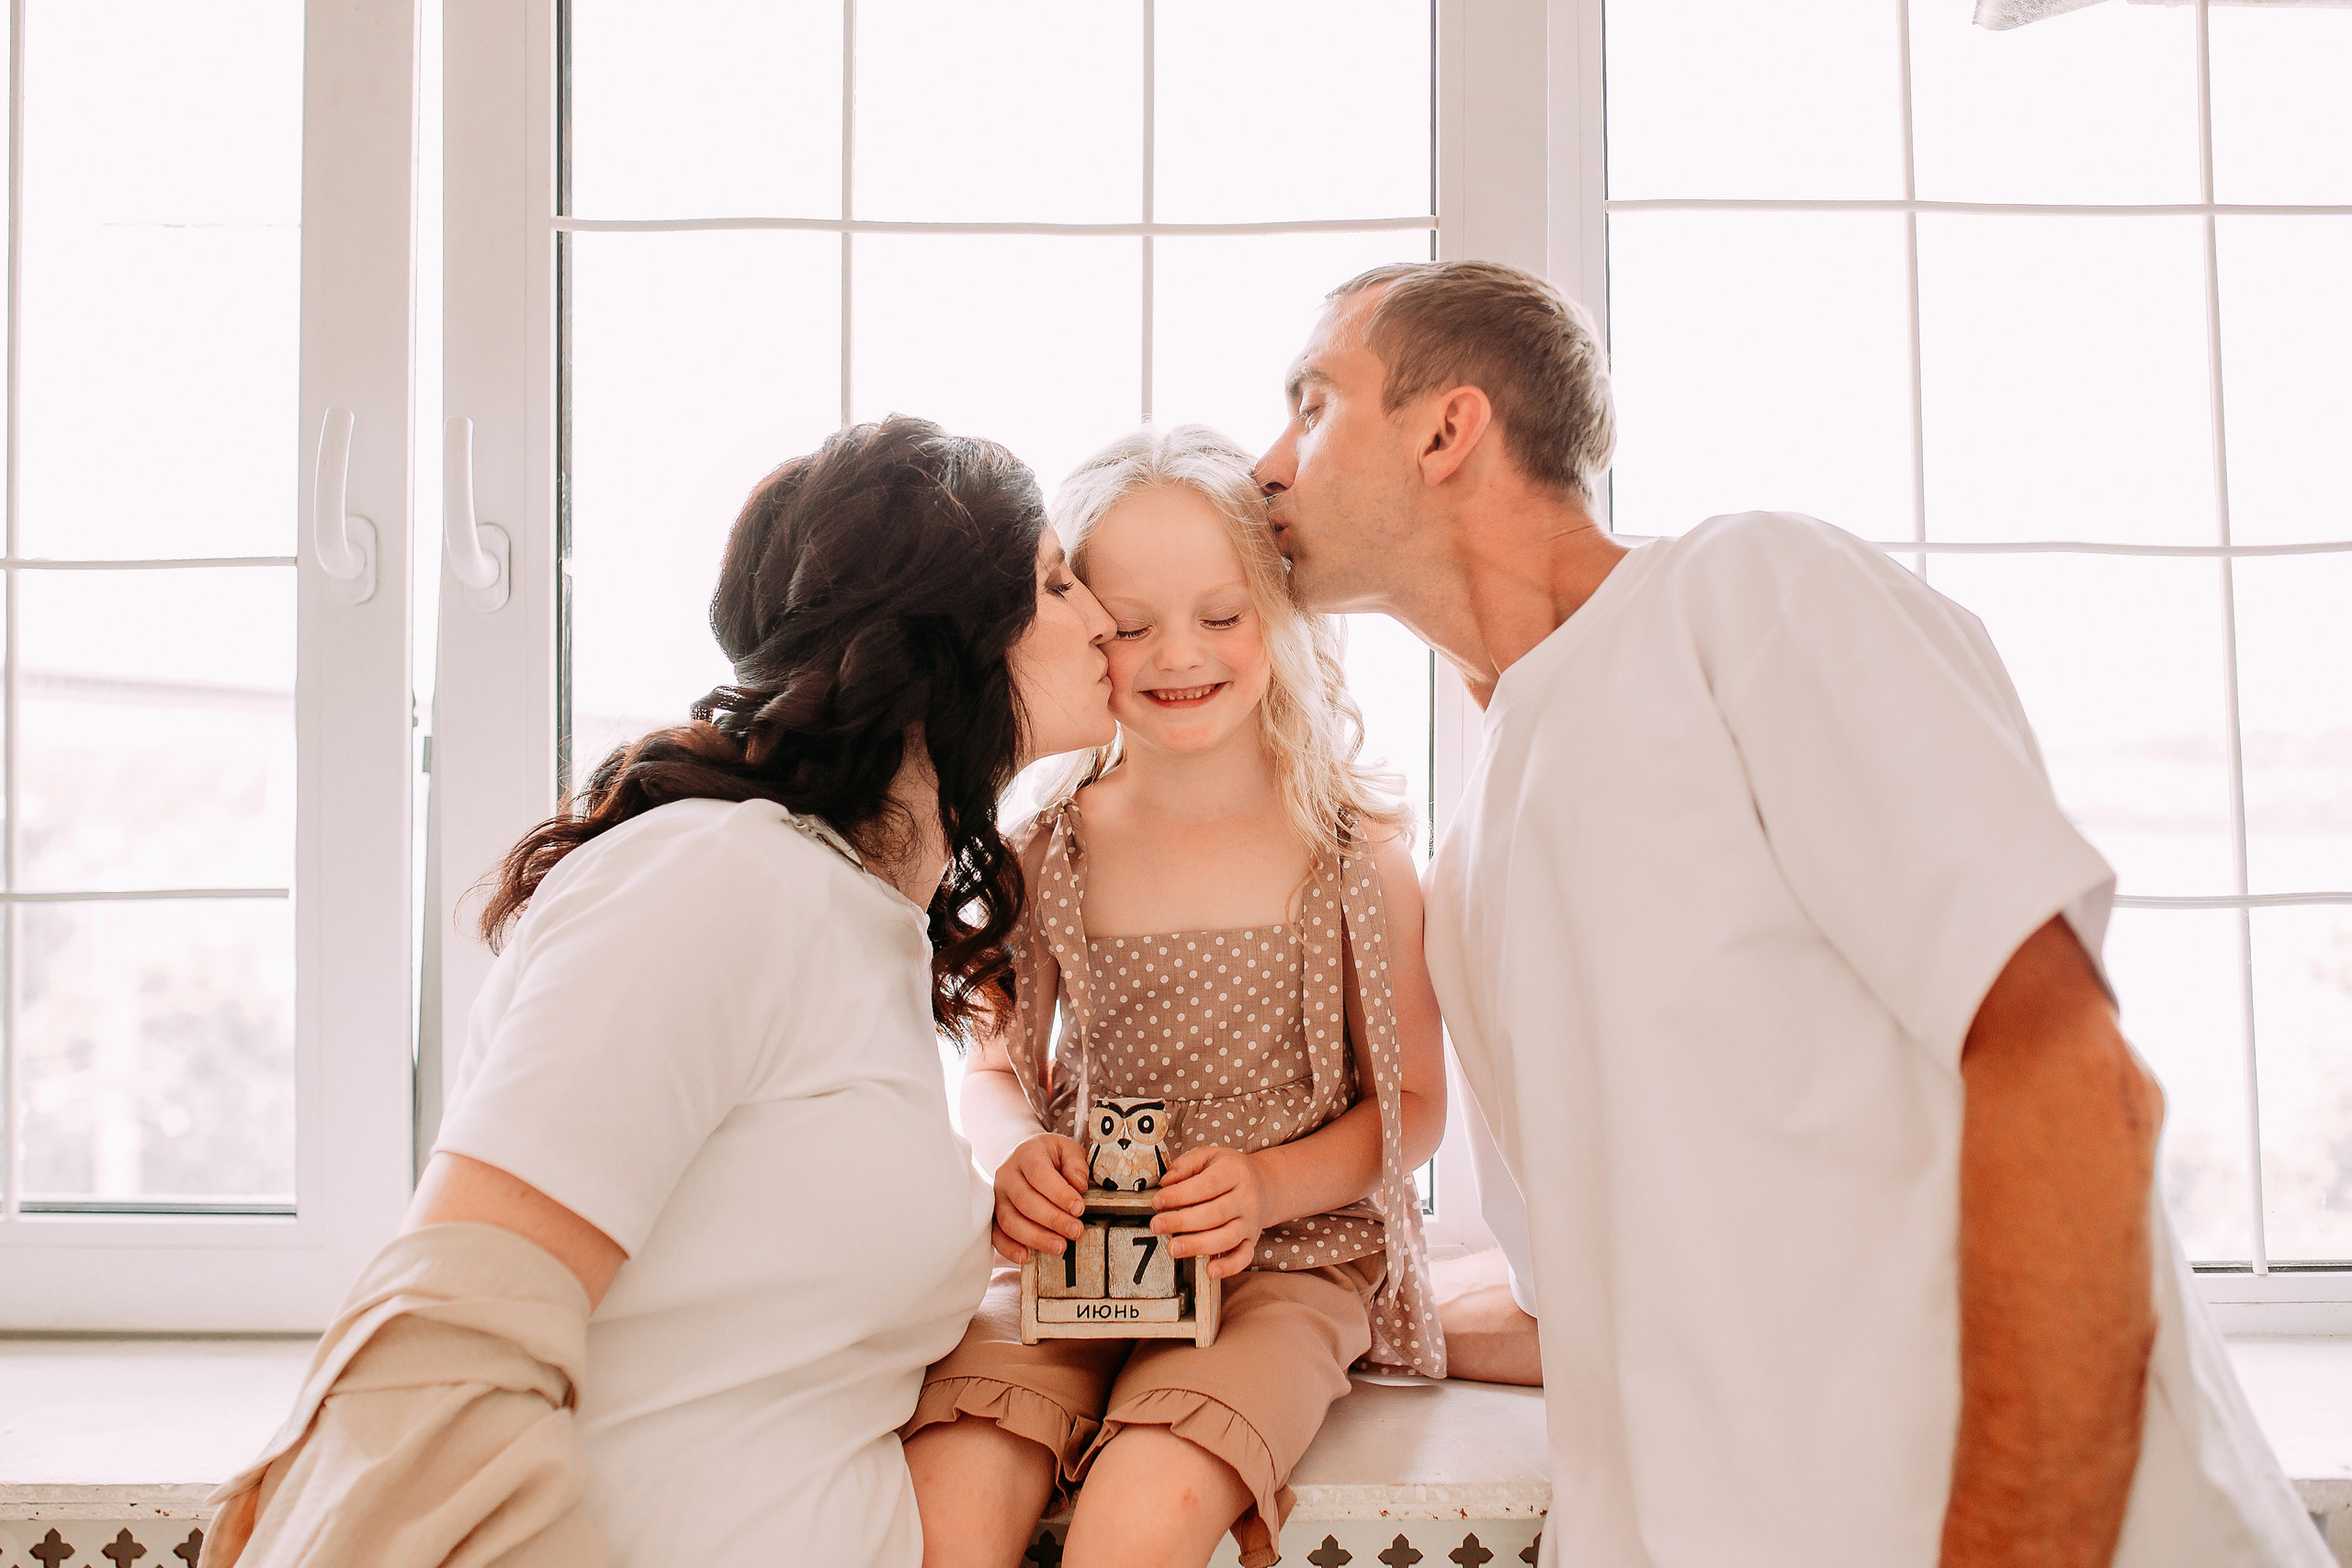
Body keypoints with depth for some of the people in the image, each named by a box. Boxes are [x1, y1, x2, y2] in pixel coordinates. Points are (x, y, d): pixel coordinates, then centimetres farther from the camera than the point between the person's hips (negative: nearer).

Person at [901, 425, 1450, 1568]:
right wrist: (1013, 1153, -9)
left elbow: (1414, 1103, 5)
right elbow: (995, 1069, 15)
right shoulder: (1043, 853, 3)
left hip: (1287, 1263, -1)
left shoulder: (1354, 850, -1)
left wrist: (1268, 1185, -14)